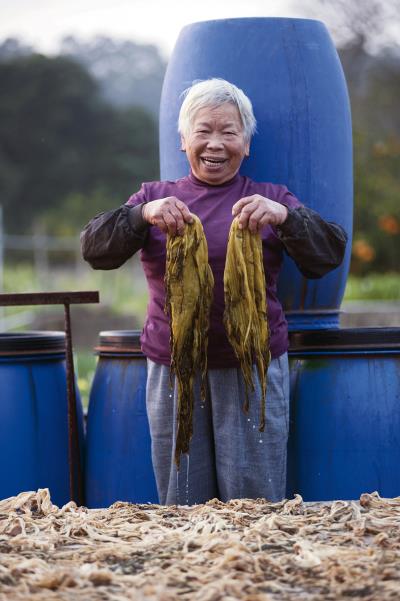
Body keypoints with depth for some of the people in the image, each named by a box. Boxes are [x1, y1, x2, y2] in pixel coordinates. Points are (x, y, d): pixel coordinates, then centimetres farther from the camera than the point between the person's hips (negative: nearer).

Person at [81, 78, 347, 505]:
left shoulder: (269, 199, 6)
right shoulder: (155, 197, 10)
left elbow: (329, 257, -5)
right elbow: (95, 250, -1)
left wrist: (284, 217, -25)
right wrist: (142, 215, -21)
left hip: (253, 369, -1)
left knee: (255, 503, 1)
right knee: (180, 506, 6)